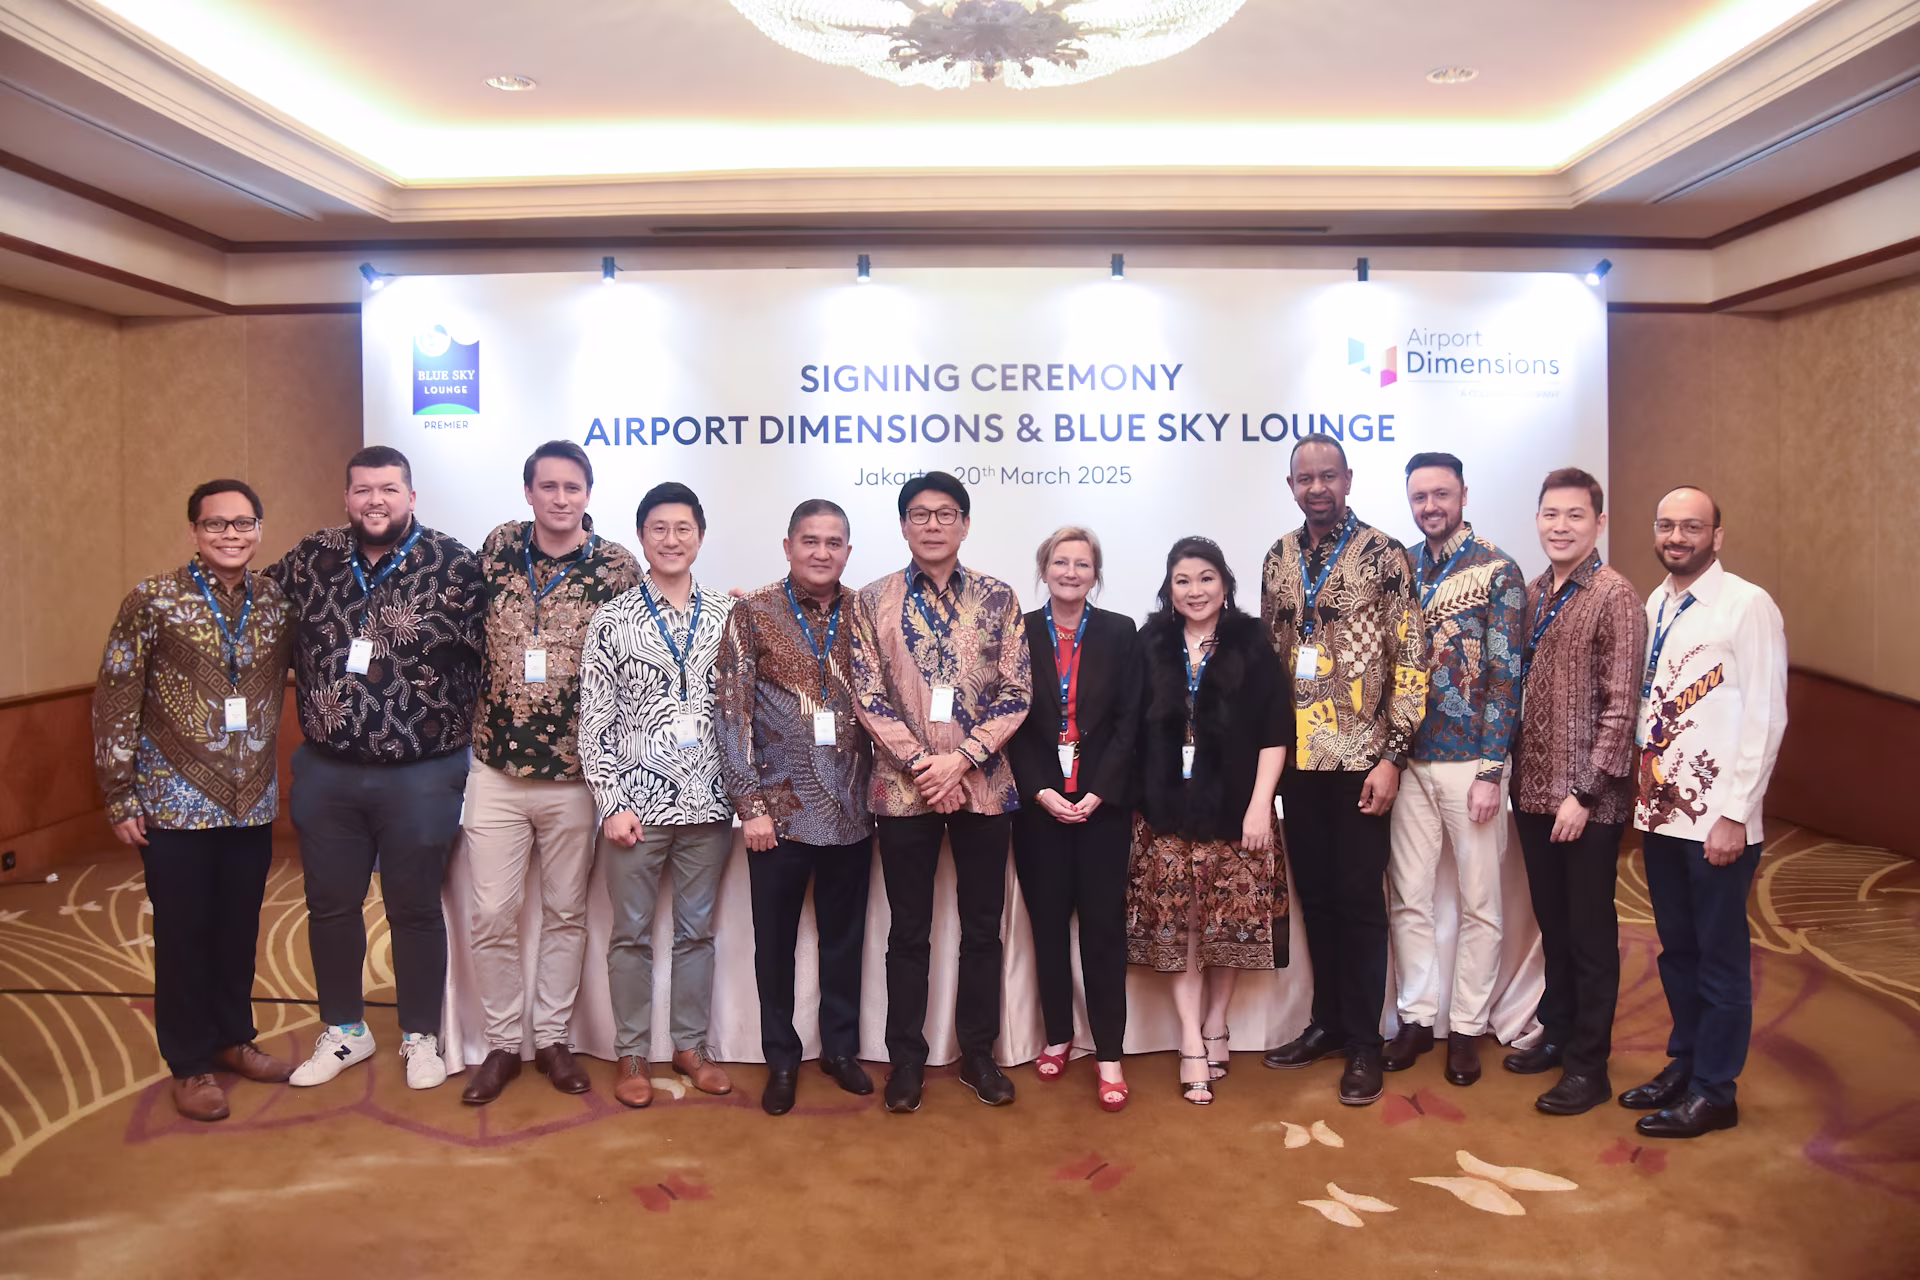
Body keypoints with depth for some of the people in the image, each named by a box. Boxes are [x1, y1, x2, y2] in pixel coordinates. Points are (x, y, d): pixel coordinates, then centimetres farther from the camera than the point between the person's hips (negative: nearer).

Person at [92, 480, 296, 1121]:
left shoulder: (277, 603, 3)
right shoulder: (153, 602, -7)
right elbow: (114, 703, -6)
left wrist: (286, 780, 8)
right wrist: (120, 799, -7)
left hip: (253, 803, 3)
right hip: (176, 803, -3)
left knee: (240, 928, 14)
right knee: (184, 934, 8)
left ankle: (233, 1037, 33)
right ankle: (191, 1064, 23)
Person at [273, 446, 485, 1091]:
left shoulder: (454, 565, -10)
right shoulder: (311, 558, 2)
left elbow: (488, 653, -7)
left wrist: (452, 727, -8)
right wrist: (315, 700, 9)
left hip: (420, 775, -4)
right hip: (326, 772, 4)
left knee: (415, 910, 10)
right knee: (330, 906, 15)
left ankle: (421, 1037, 28)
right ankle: (343, 1031, 35)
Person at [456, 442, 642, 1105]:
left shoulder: (617, 566, -5)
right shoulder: (498, 547, 2)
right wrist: (472, 724, 12)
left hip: (575, 772, -1)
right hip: (496, 769, 2)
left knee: (566, 912, 11)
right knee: (491, 914, 4)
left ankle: (552, 1038, 27)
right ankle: (502, 1043, 22)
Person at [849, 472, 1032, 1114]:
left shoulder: (999, 598, 3)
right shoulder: (873, 601, 2)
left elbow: (1016, 693, -1)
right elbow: (868, 696, -3)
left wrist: (961, 758, -13)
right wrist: (920, 762, -13)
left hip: (984, 784, 1)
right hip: (904, 788, -1)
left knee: (982, 928, 9)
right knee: (909, 932, 8)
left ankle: (977, 1053, 24)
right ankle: (906, 1058, 21)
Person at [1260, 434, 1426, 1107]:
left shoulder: (1384, 555, -6)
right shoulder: (1279, 559, 9)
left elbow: (1410, 661, -8)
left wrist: (1392, 756, -13)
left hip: (1360, 757, -4)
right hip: (1296, 756, 5)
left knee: (1359, 899, 2)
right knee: (1314, 895, 13)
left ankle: (1363, 1041, 14)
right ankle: (1326, 1021, 27)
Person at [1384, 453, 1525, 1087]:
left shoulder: (1498, 571, -6)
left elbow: (1505, 675, -9)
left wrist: (1490, 771, -13)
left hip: (1471, 761, -4)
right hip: (1409, 761, 4)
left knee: (1479, 903, 7)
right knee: (1407, 898, 9)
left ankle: (1467, 1027, 20)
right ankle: (1416, 1018, 23)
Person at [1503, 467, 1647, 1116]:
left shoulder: (1614, 597, -12)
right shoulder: (1534, 593, 9)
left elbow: (1620, 705, -15)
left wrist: (1584, 791, -17)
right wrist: (1518, 773, 9)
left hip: (1585, 800, -6)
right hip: (1533, 790, 6)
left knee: (1590, 931, 5)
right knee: (1552, 922, 18)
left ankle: (1589, 1064, 17)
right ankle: (1557, 1032, 34)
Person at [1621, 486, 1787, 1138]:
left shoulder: (1748, 606, -10)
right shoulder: (1654, 607, 9)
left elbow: (1765, 717, -13)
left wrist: (1734, 815, -15)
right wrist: (1642, 786, 5)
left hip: (1718, 820, -6)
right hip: (1661, 812, 6)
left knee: (1720, 956, 5)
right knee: (1676, 949, 17)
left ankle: (1713, 1091, 18)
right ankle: (1682, 1063, 31)